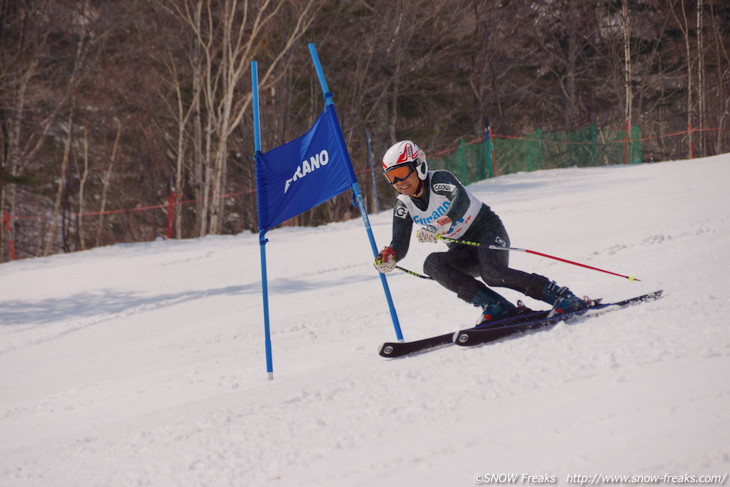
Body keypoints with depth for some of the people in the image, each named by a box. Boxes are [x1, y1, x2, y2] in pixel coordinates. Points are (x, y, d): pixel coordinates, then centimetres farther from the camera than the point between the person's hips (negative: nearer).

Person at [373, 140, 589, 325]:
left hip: (487, 231, -6)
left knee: (493, 273, -35)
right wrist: (388, 256, -30)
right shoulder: (403, 206, 0)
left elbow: (462, 199, -38)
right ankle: (495, 306, -27)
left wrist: (439, 226, -55)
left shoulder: (439, 180, -17)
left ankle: (561, 296, -23)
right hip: (462, 251, 6)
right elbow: (400, 244, -5)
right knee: (432, 264, -25)